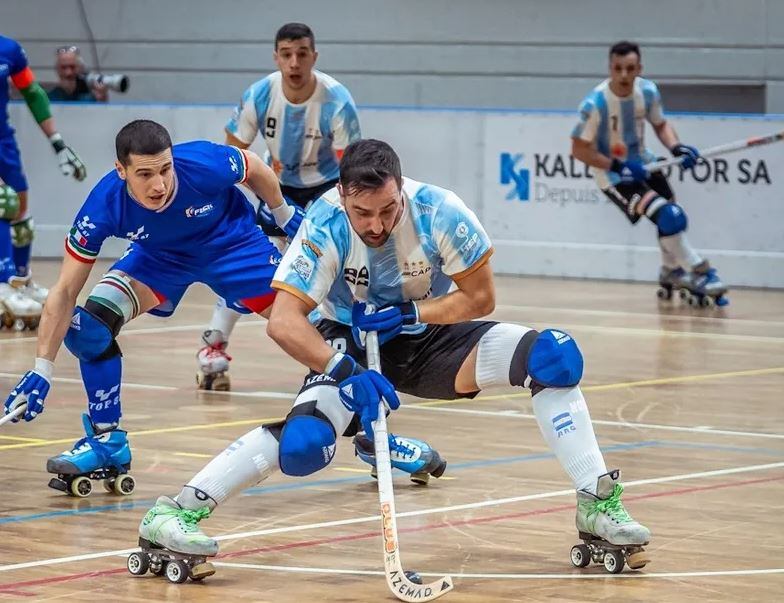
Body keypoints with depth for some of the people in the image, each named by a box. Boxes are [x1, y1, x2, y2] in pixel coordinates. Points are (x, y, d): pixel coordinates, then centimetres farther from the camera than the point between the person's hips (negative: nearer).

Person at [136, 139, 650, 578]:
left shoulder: (439, 211, -24)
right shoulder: (325, 227, -27)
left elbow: (481, 297, -13)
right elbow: (283, 321, -32)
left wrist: (410, 314, -26)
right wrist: (346, 373, -45)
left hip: (428, 337, 2)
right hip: (349, 346, -2)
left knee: (555, 357, -20)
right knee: (303, 442, -32)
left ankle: (600, 506, -11)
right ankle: (172, 515, -21)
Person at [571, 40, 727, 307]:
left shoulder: (648, 91, -12)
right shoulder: (595, 103, -27)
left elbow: (660, 124, 7)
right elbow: (579, 149, -20)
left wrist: (676, 147, -13)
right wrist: (618, 166, -27)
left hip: (641, 165, 6)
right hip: (613, 175, -6)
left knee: (674, 218, 9)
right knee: (668, 217, -19)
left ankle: (672, 275, 35)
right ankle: (700, 274, -5)